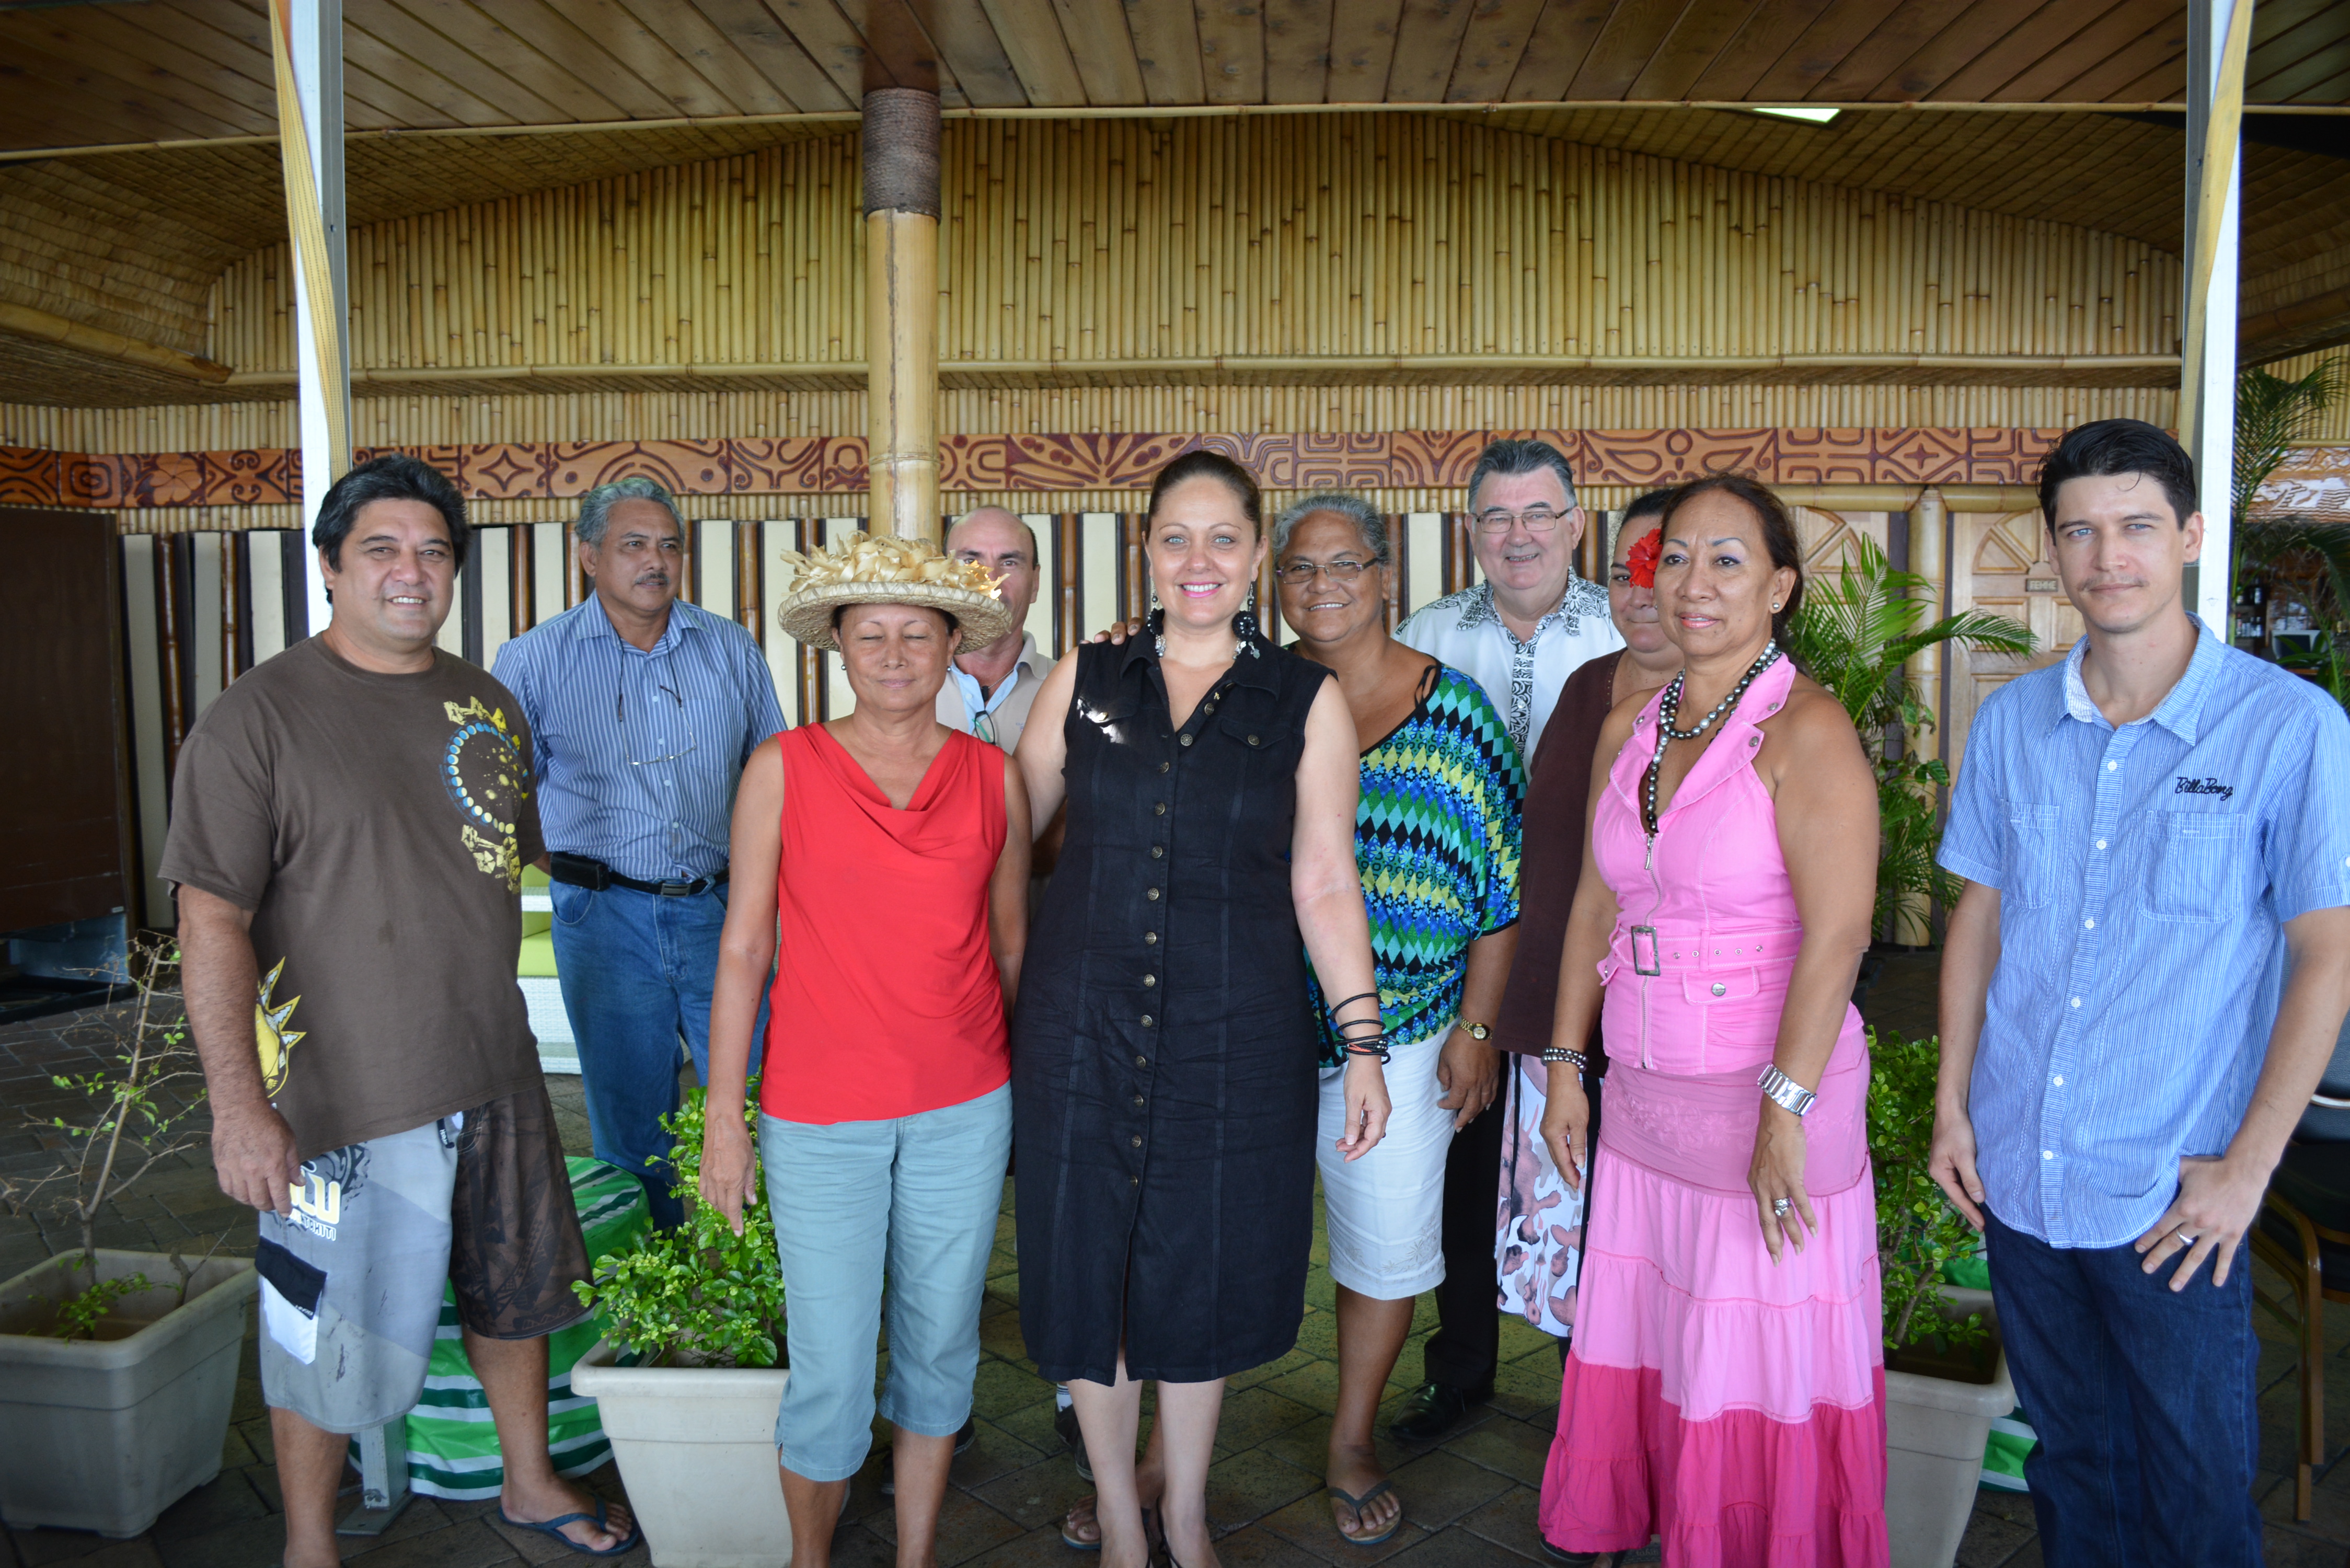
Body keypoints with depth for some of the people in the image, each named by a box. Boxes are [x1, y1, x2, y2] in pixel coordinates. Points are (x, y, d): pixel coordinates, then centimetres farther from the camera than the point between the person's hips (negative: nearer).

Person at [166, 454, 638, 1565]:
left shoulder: (489, 705, 6)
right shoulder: (261, 715, -12)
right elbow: (212, 922, -16)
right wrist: (239, 1104, -21)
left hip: (496, 1079, 6)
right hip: (345, 1096, -5)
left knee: (514, 1293, 20)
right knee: (327, 1335, 9)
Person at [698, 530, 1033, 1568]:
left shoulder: (994, 777, 2)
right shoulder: (783, 768, -3)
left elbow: (1011, 945, 9)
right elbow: (743, 947, -1)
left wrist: (1033, 1093, 10)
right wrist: (723, 1116, -3)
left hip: (965, 1110, 2)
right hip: (820, 1115, -2)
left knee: (939, 1346, 14)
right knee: (831, 1372, 4)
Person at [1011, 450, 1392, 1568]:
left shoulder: (1307, 702, -1)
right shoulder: (1085, 679, 3)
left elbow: (1324, 885, 0)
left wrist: (1363, 1040, -3)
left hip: (1233, 1032, -1)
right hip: (1082, 1024, 1)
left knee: (1200, 1266, 12)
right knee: (1088, 1263, 10)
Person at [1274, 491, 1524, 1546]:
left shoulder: (1452, 711, -2)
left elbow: (1501, 889, -1)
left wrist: (1476, 1029, -4)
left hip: (1396, 1034, -1)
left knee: (1386, 1240, 11)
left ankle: (1353, 1447, 33)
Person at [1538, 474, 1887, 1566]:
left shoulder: (1805, 728, -12)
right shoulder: (1630, 728, 8)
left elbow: (1838, 932, -20)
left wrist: (1786, 1110, -24)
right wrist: (1565, 1066, 12)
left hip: (1768, 1093, -6)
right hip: (1644, 1097, 6)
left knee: (1758, 1371, 7)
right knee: (1638, 1342, 16)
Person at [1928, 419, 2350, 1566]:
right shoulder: (2011, 722, 2)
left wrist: (2247, 1167, -9)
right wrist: (1952, 1103, 6)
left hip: (2173, 1197, -3)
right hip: (2015, 1172, 3)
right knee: (2069, 1451, 20)